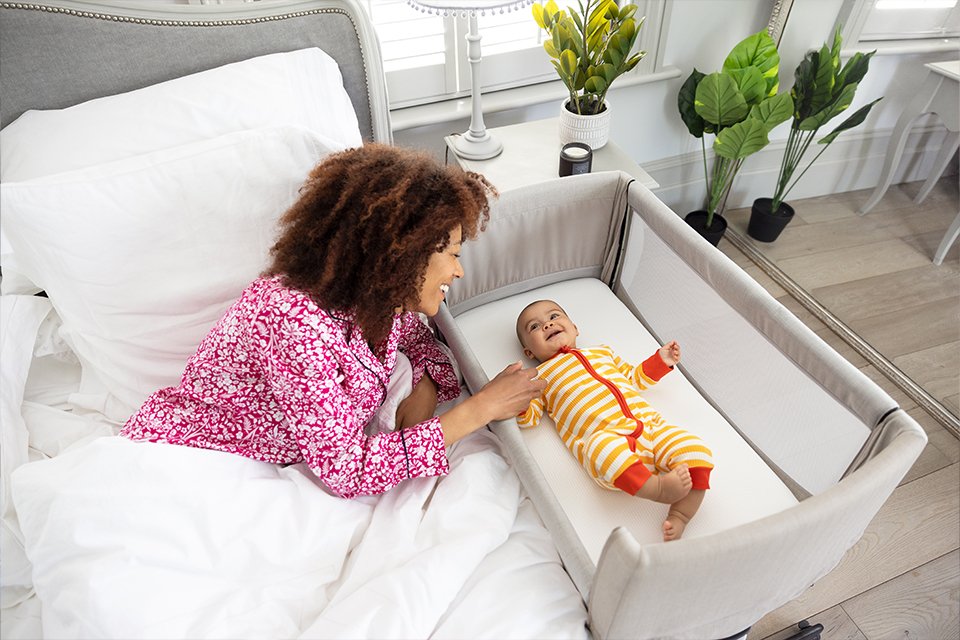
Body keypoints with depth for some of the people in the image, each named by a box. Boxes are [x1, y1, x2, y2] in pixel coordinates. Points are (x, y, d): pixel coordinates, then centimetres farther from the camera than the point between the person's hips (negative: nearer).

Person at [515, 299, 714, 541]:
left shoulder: (602, 352, 32)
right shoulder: (539, 376, 18)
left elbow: (634, 378, 39)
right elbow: (529, 418, 6)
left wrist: (660, 361, 26)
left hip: (650, 424, 5)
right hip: (604, 439, -5)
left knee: (696, 451, -18)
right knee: (605, 448, -41)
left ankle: (678, 517, -17)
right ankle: (658, 487, -33)